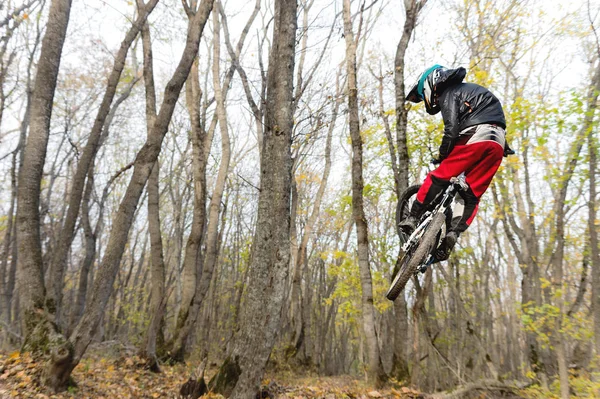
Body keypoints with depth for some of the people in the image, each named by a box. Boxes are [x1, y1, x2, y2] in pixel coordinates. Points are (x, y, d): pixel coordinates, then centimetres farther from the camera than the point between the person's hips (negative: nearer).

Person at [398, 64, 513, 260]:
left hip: (475, 137, -8)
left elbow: (451, 128, -9)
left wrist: (441, 155, 0)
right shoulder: (466, 90, 33)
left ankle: (413, 218, -3)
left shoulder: (448, 93, 5)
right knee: (472, 196, 6)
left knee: (439, 177, -2)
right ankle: (453, 233, -5)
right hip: (498, 143, 8)